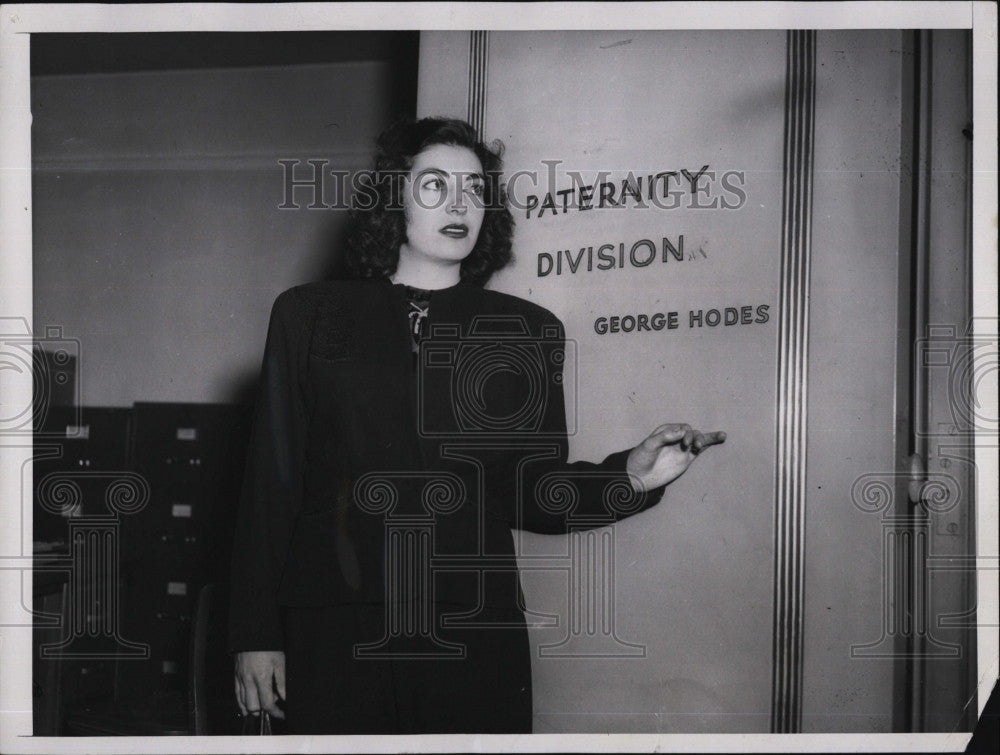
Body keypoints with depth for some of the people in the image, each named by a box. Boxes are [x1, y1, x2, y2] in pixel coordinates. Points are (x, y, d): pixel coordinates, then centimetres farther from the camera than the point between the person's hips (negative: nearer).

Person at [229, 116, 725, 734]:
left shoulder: (528, 332, 11)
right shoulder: (310, 314, 8)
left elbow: (533, 496, 7)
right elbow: (272, 480, 5)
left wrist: (630, 478, -11)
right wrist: (256, 635, 2)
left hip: (474, 633, 1)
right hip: (332, 632, 0)